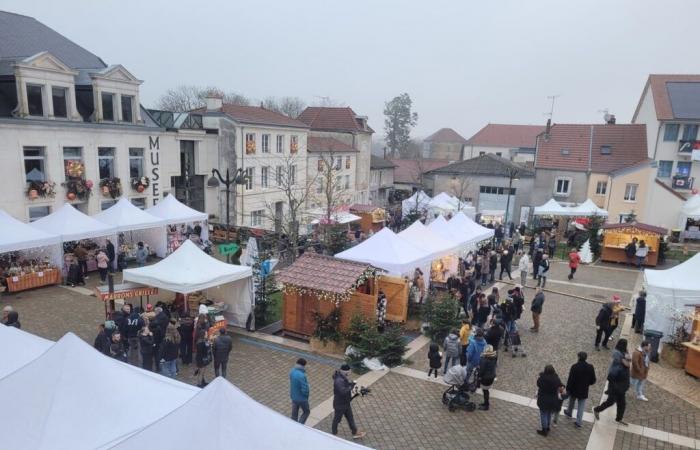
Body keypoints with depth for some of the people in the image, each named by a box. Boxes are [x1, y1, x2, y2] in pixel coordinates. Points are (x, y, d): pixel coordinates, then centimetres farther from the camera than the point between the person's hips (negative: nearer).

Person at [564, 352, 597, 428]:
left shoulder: (574, 367, -24)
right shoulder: (590, 367, -14)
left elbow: (570, 379, -20)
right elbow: (593, 380, -5)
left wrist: (568, 389, -7)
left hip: (574, 390, -1)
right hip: (584, 391, 1)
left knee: (571, 402, 25)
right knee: (581, 406, 13)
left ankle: (569, 412, 49)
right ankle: (579, 422, 15)